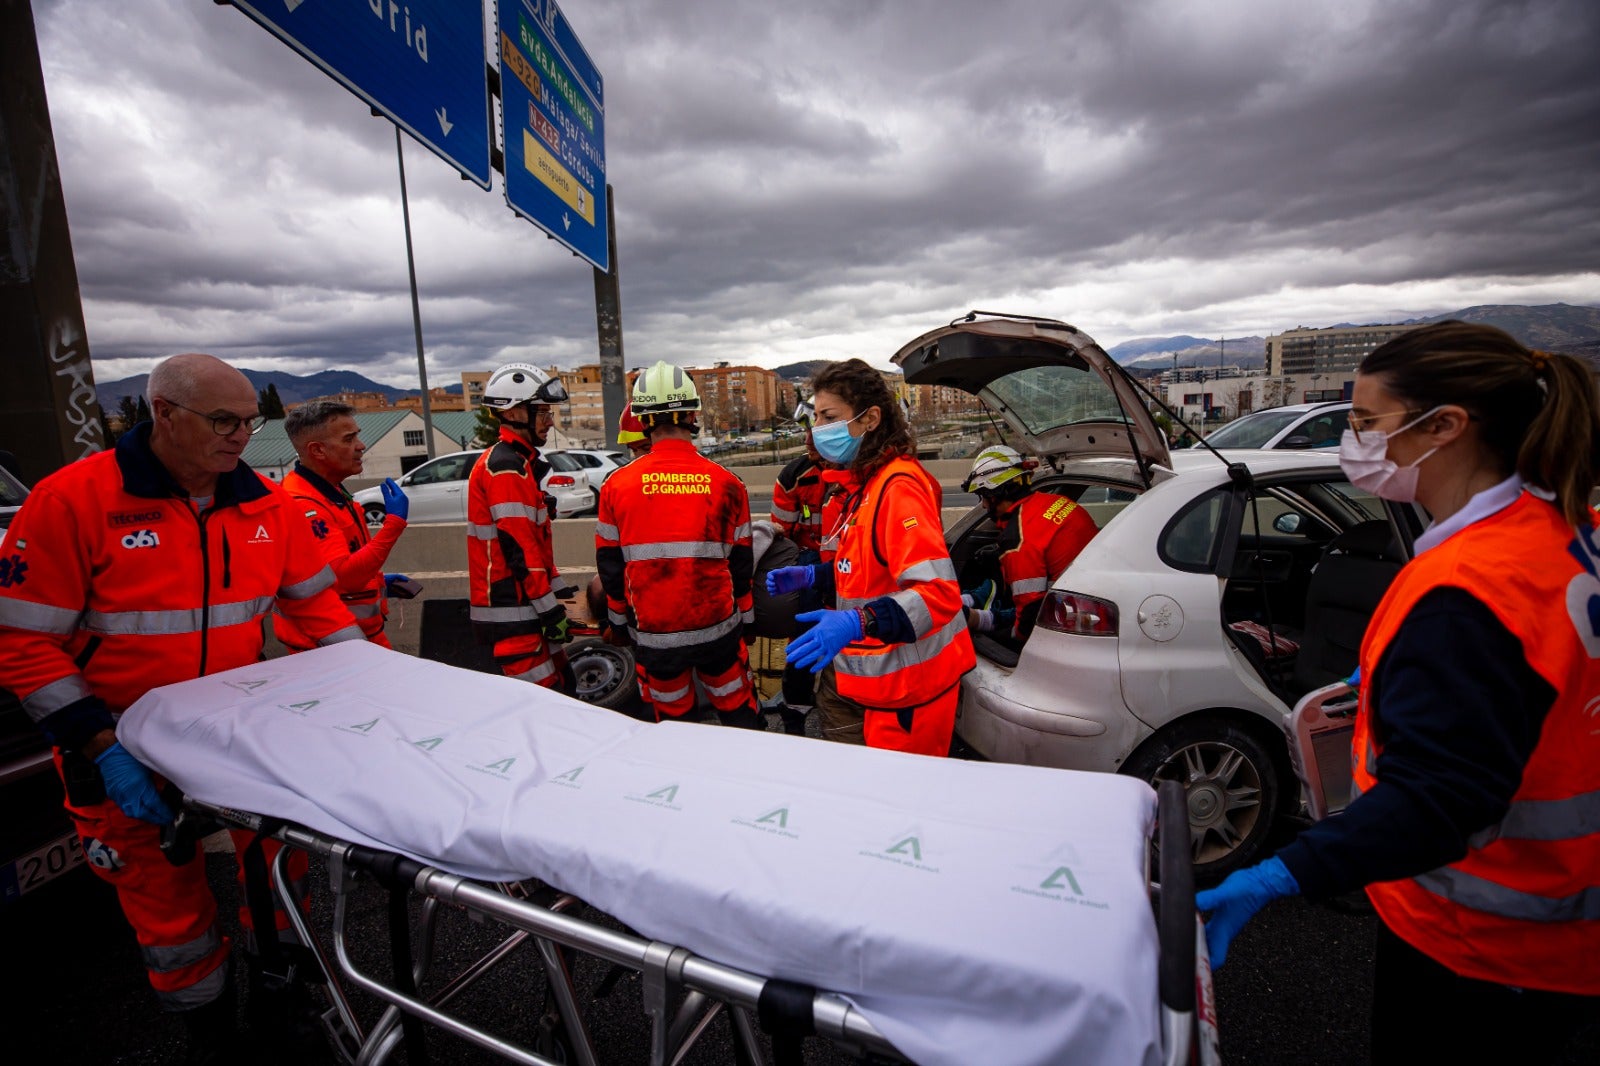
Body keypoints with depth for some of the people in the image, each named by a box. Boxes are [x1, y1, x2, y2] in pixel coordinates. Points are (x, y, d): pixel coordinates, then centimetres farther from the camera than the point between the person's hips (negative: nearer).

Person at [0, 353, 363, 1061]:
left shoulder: (265, 502, -4)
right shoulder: (73, 499, -16)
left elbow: (313, 597, 4)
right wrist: (105, 749, -20)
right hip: (128, 743, -3)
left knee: (281, 859, 11)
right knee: (165, 893, 14)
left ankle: (277, 988, 38)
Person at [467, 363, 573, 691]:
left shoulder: (518, 462, 17)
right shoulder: (506, 467, -16)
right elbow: (519, 549, -21)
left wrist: (553, 597, 22)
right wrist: (550, 609, -18)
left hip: (524, 602, 10)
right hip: (512, 611, -10)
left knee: (562, 686, 15)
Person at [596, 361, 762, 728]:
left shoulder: (617, 485, -6)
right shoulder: (725, 483, -6)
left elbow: (610, 566, 2)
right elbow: (741, 563, 1)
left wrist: (616, 621, 16)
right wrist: (744, 617, 15)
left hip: (653, 635, 1)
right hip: (718, 629, 0)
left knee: (672, 719, 17)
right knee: (739, 714, 15)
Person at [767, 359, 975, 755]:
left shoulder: (898, 486, -21)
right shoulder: (869, 481, 11)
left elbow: (937, 592, -30)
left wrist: (856, 622, -40)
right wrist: (812, 576, 10)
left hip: (903, 689, -10)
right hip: (864, 678, 10)